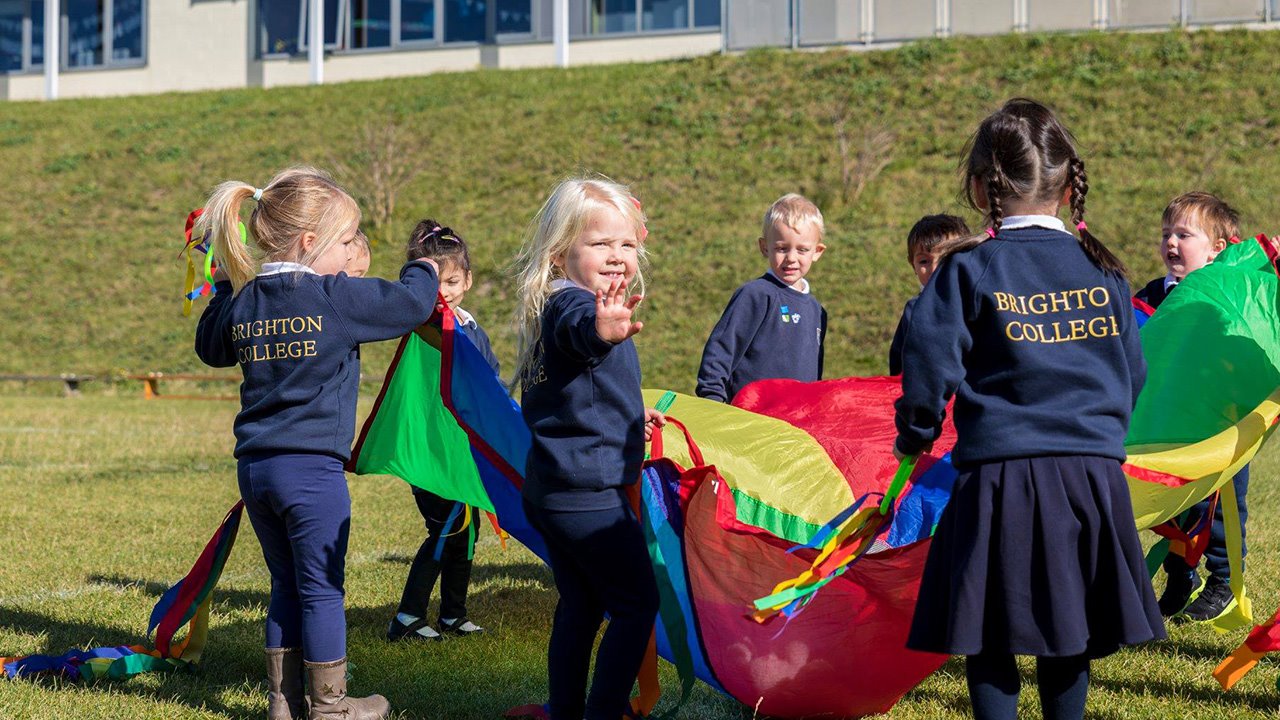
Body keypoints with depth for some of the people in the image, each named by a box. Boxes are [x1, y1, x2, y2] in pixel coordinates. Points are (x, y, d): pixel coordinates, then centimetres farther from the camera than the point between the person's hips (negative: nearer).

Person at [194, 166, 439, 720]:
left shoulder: (241, 301, 8)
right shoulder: (335, 297, -12)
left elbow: (210, 347, 26)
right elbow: (411, 303, -8)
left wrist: (227, 285, 33)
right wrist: (423, 273, 13)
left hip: (254, 467, 7)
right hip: (312, 470, -7)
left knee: (286, 586, 17)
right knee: (322, 589, 4)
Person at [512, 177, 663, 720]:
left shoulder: (562, 306, 14)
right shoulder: (570, 303, -19)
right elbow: (578, 329, -47)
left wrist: (628, 419, 32)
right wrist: (601, 328, -69)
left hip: (551, 491, 10)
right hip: (590, 490, -10)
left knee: (580, 604, 18)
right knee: (637, 603, -2)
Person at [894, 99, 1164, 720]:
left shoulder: (968, 269, -4)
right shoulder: (1102, 270, 8)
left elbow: (930, 366, -8)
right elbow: (1132, 371, 14)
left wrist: (915, 436, 10)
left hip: (999, 473, -4)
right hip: (1093, 471, 4)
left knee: (988, 641, 4)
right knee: (1067, 638, 14)